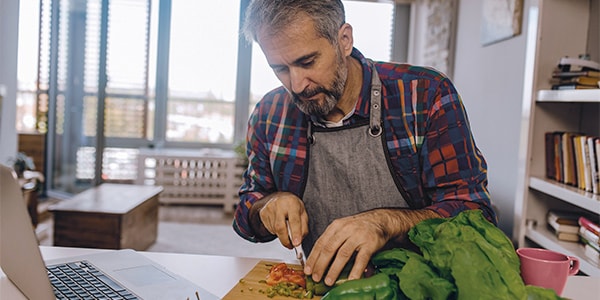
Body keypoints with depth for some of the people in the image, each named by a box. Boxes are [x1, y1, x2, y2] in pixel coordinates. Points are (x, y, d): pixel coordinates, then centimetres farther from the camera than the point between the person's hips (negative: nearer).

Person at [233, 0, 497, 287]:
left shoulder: (427, 95, -12)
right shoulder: (269, 114, -1)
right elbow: (246, 219, 10)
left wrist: (387, 223, -31)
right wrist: (270, 207, -13)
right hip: (321, 286, 2)